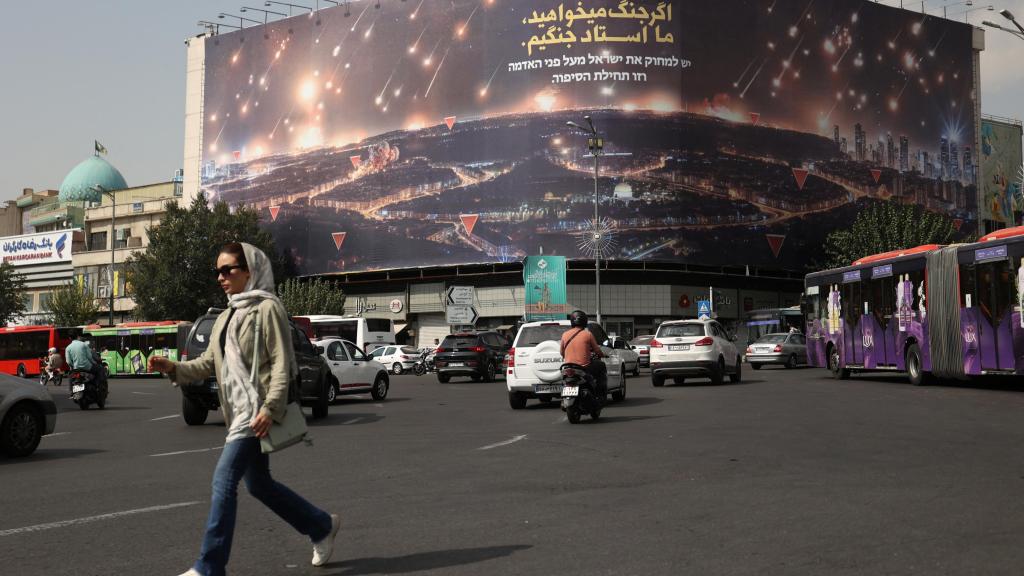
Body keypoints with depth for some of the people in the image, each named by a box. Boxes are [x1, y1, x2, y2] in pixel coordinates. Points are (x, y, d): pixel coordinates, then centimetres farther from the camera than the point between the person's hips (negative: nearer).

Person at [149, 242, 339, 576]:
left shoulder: (267, 308, -7)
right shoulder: (226, 318, 18)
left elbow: (281, 363, -15)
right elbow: (208, 363, 16)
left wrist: (271, 408, -24)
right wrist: (173, 368, -1)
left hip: (257, 412, -9)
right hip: (238, 411, 9)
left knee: (224, 480, -13)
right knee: (258, 484, 15)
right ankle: (322, 526, 30)